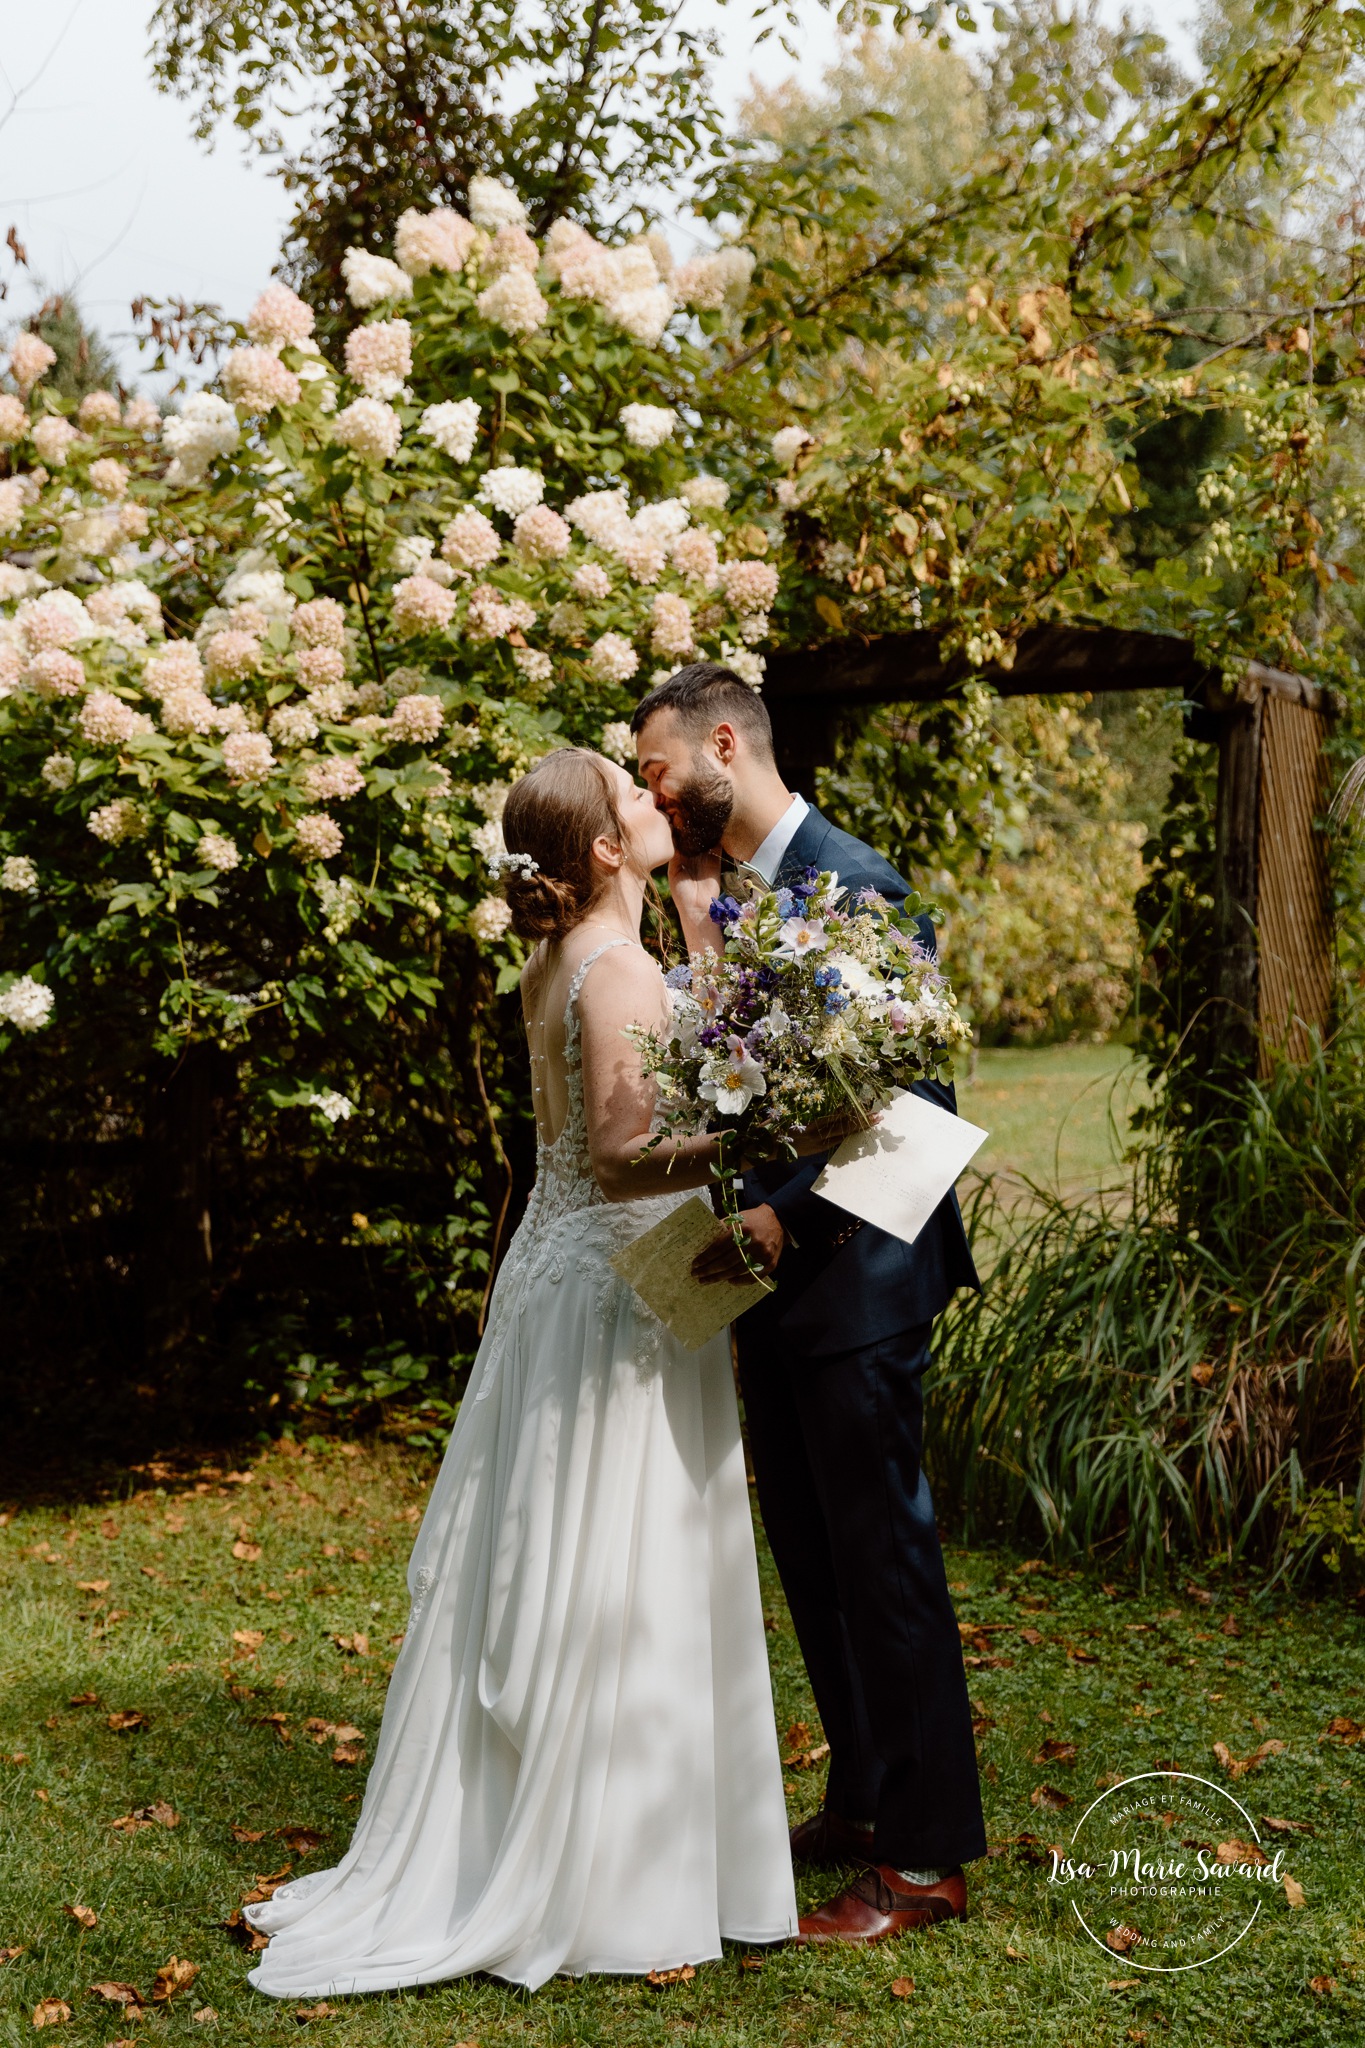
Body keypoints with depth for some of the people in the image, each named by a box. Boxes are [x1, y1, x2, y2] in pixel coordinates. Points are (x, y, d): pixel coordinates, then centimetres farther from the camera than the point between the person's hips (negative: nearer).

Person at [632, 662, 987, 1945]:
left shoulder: (849, 883, -16)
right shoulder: (730, 896, 12)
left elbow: (914, 1093, -20)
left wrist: (782, 1216, -25)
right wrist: (696, 929, -1)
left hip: (855, 1267, -9)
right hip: (774, 1273, 9)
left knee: (882, 1554, -1)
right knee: (809, 1553, 17)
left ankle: (927, 1855, 11)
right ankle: (862, 1802, 32)